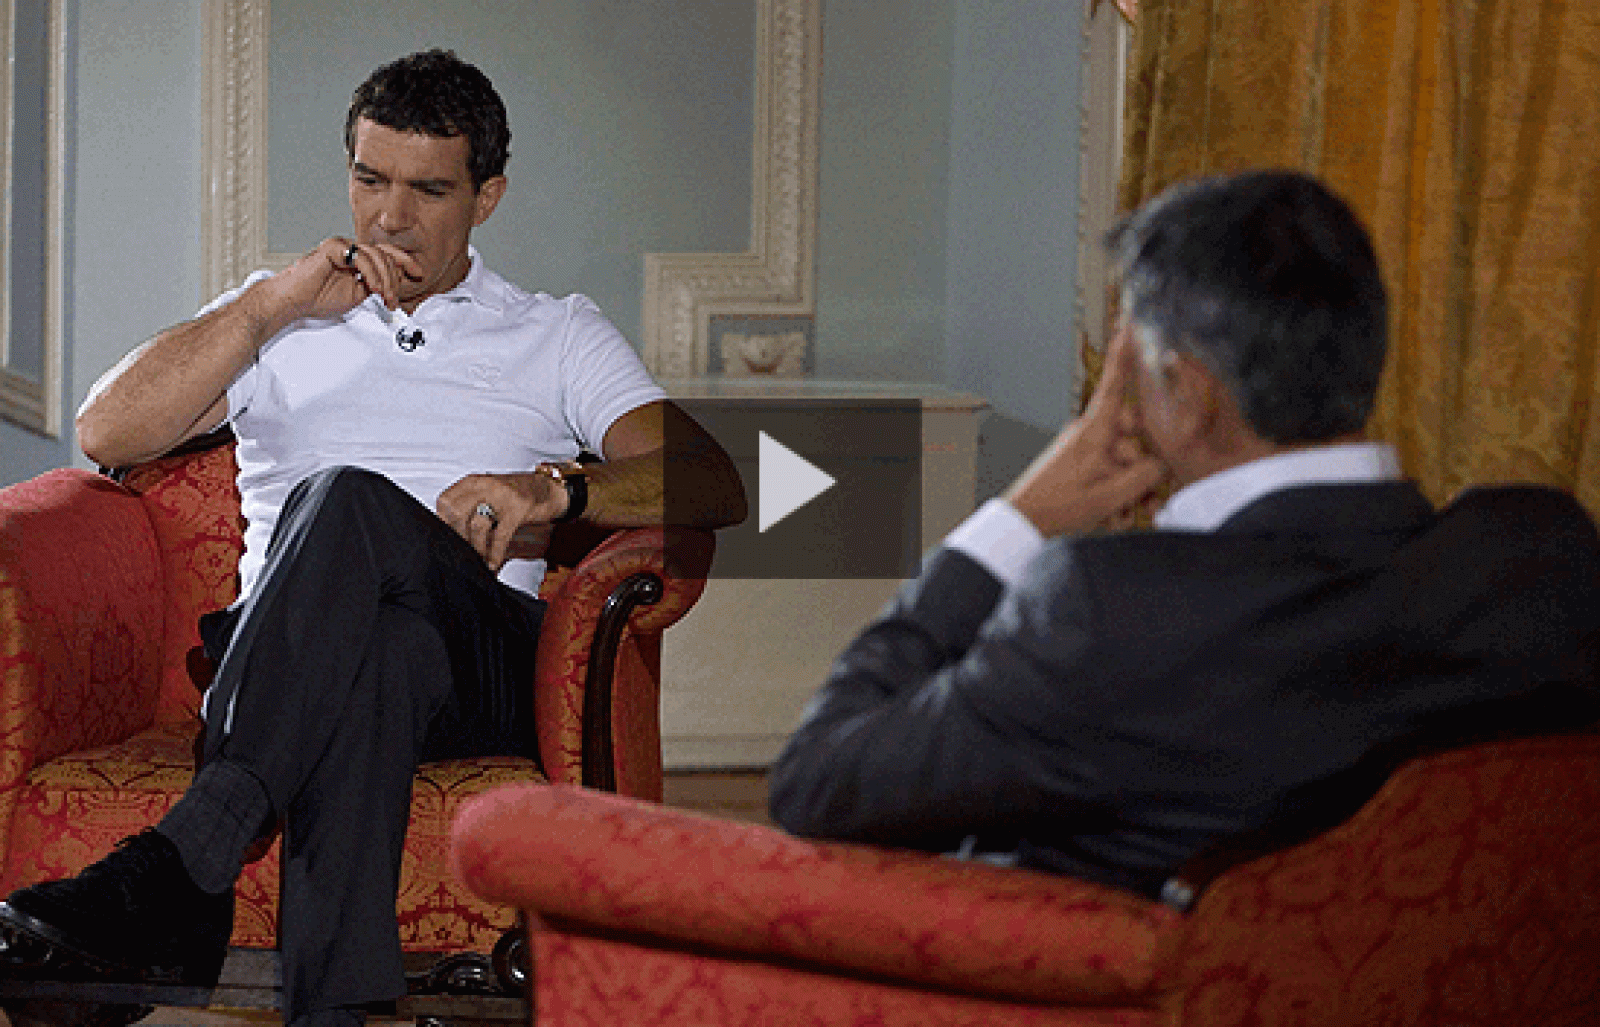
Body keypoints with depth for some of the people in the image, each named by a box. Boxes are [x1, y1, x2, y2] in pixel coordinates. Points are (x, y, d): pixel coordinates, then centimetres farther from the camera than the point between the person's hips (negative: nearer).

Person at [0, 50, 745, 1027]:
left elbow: (717, 485, 8)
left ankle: (184, 856, -53)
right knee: (381, 653, -41)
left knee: (348, 504, -37)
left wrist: (556, 489, -12)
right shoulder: (278, 322, 29)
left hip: (484, 661, -1)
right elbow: (108, 434, 11)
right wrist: (275, 304, 5)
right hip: (284, 658, 1)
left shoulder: (559, 338, 24)